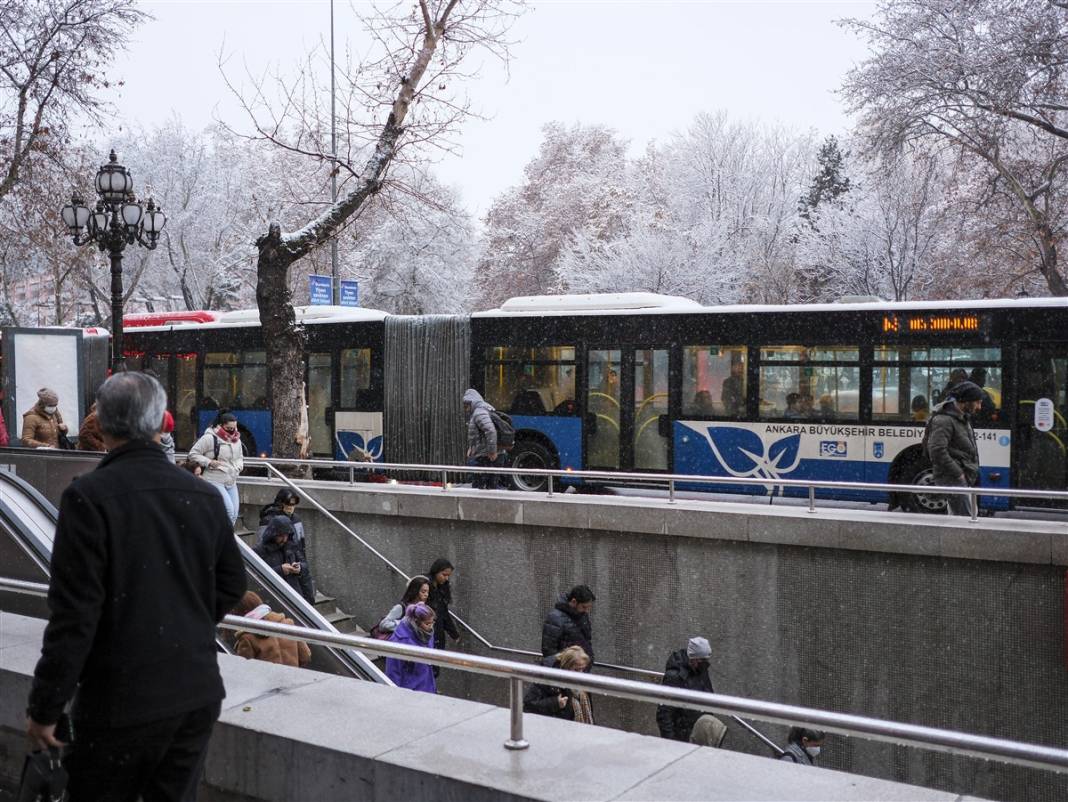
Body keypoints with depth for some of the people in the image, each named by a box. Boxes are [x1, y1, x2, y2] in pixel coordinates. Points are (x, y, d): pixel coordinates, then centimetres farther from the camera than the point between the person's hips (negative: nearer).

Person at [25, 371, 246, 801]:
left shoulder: (89, 495, -15)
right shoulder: (204, 495, 2)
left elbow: (74, 613, -16)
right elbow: (232, 583, 10)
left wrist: (44, 708, -7)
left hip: (121, 701, -5)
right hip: (199, 693, 5)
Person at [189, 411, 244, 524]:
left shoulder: (237, 440, 11)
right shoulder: (210, 438, -11)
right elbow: (193, 453, -8)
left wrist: (238, 466, 5)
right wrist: (209, 462, -19)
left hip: (231, 482, 7)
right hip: (215, 481, -7)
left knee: (234, 514, 5)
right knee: (229, 510, -20)